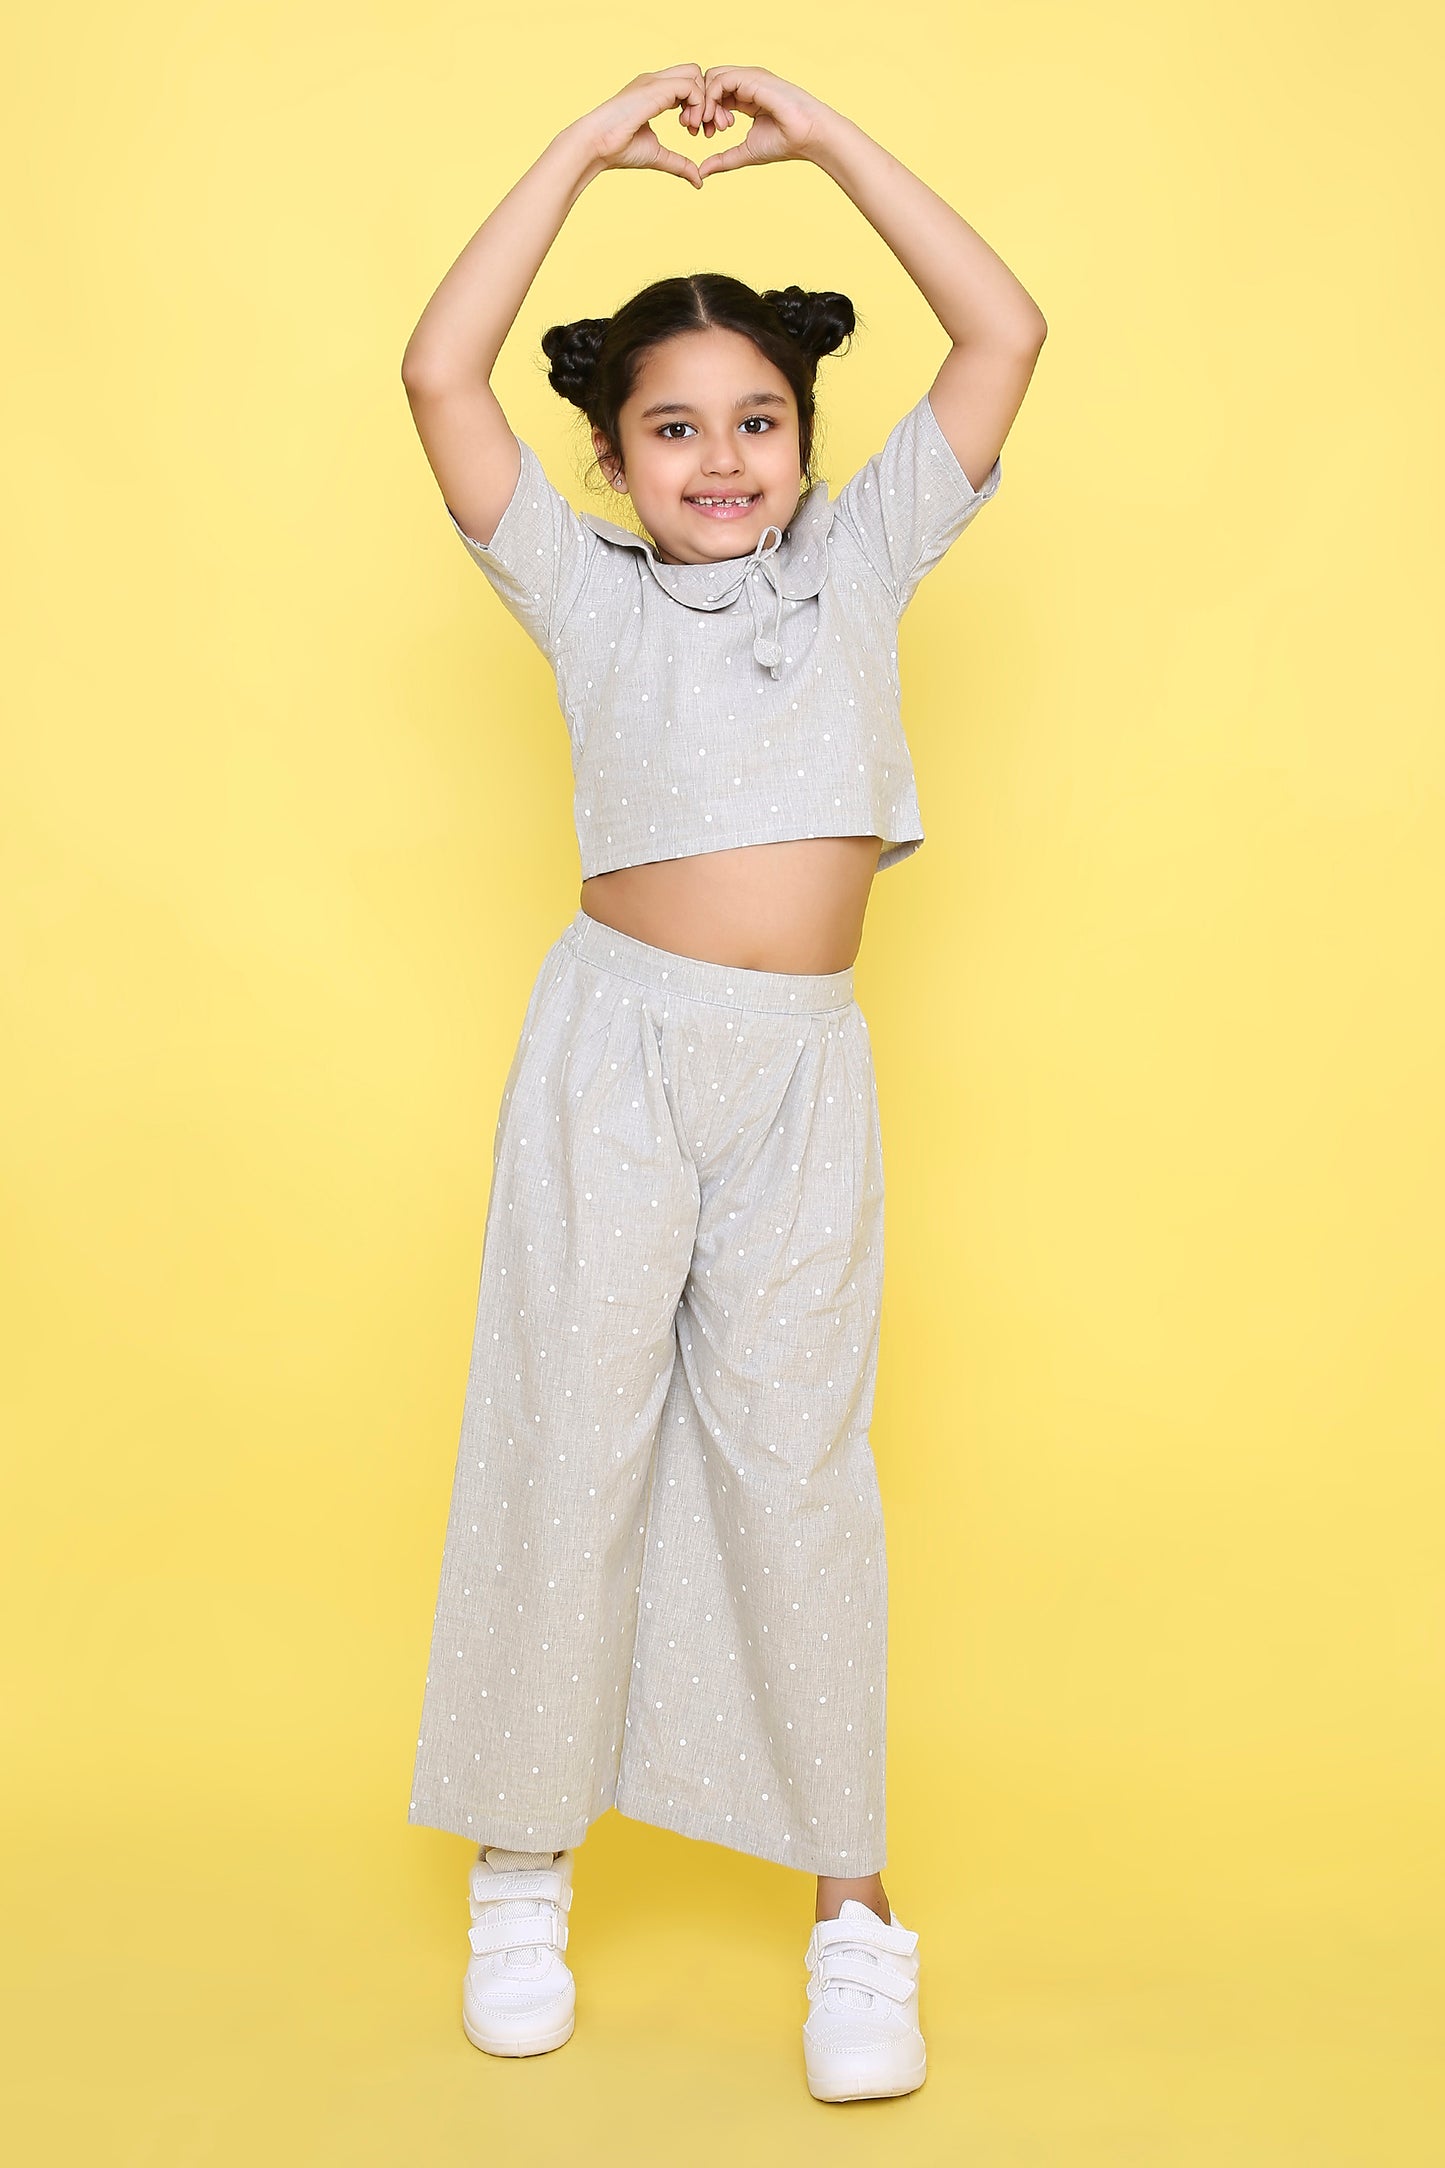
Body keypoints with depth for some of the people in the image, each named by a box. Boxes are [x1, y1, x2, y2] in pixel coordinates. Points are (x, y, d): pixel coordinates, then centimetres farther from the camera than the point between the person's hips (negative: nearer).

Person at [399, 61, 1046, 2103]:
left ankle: (851, 1899, 13)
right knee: (569, 1436, 5)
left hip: (805, 1064, 1)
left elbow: (1003, 335, 8)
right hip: (616, 1037, 0)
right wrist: (588, 147, 3)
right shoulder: (588, 592, 9)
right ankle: (526, 1870, 20)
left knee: (792, 1459, 3)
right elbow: (441, 376, -1)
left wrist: (823, 134, 7)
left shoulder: (859, 559, 13)